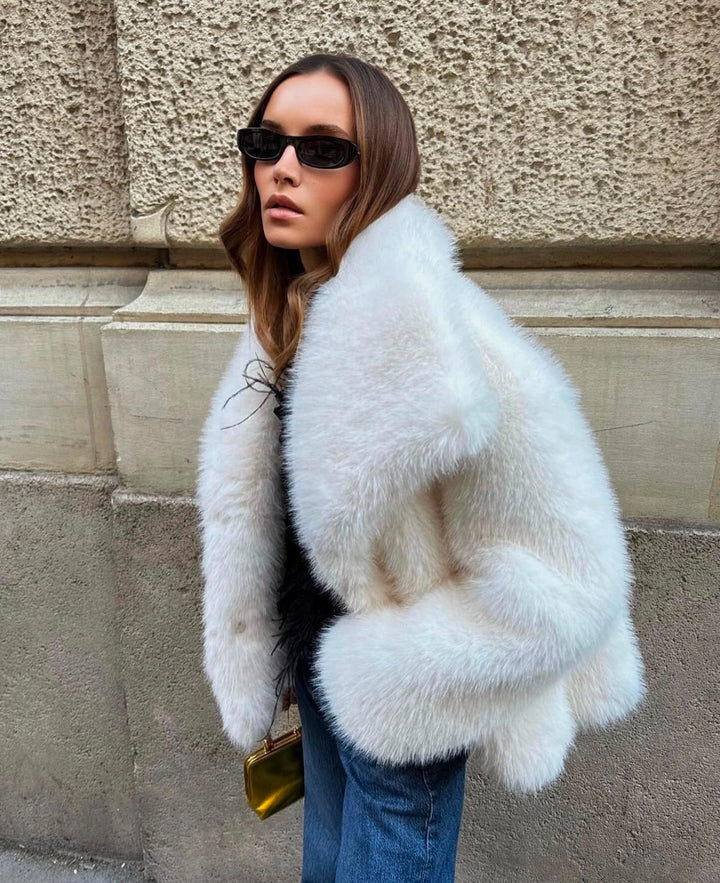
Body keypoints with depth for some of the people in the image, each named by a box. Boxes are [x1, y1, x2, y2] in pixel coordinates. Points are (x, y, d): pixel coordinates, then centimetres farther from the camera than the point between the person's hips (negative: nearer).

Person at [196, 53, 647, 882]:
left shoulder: (426, 326, -29)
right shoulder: (288, 312, -3)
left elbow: (559, 578, -27)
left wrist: (393, 676, -18)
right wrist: (265, 661, 11)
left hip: (398, 711, -7)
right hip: (317, 664, 7)